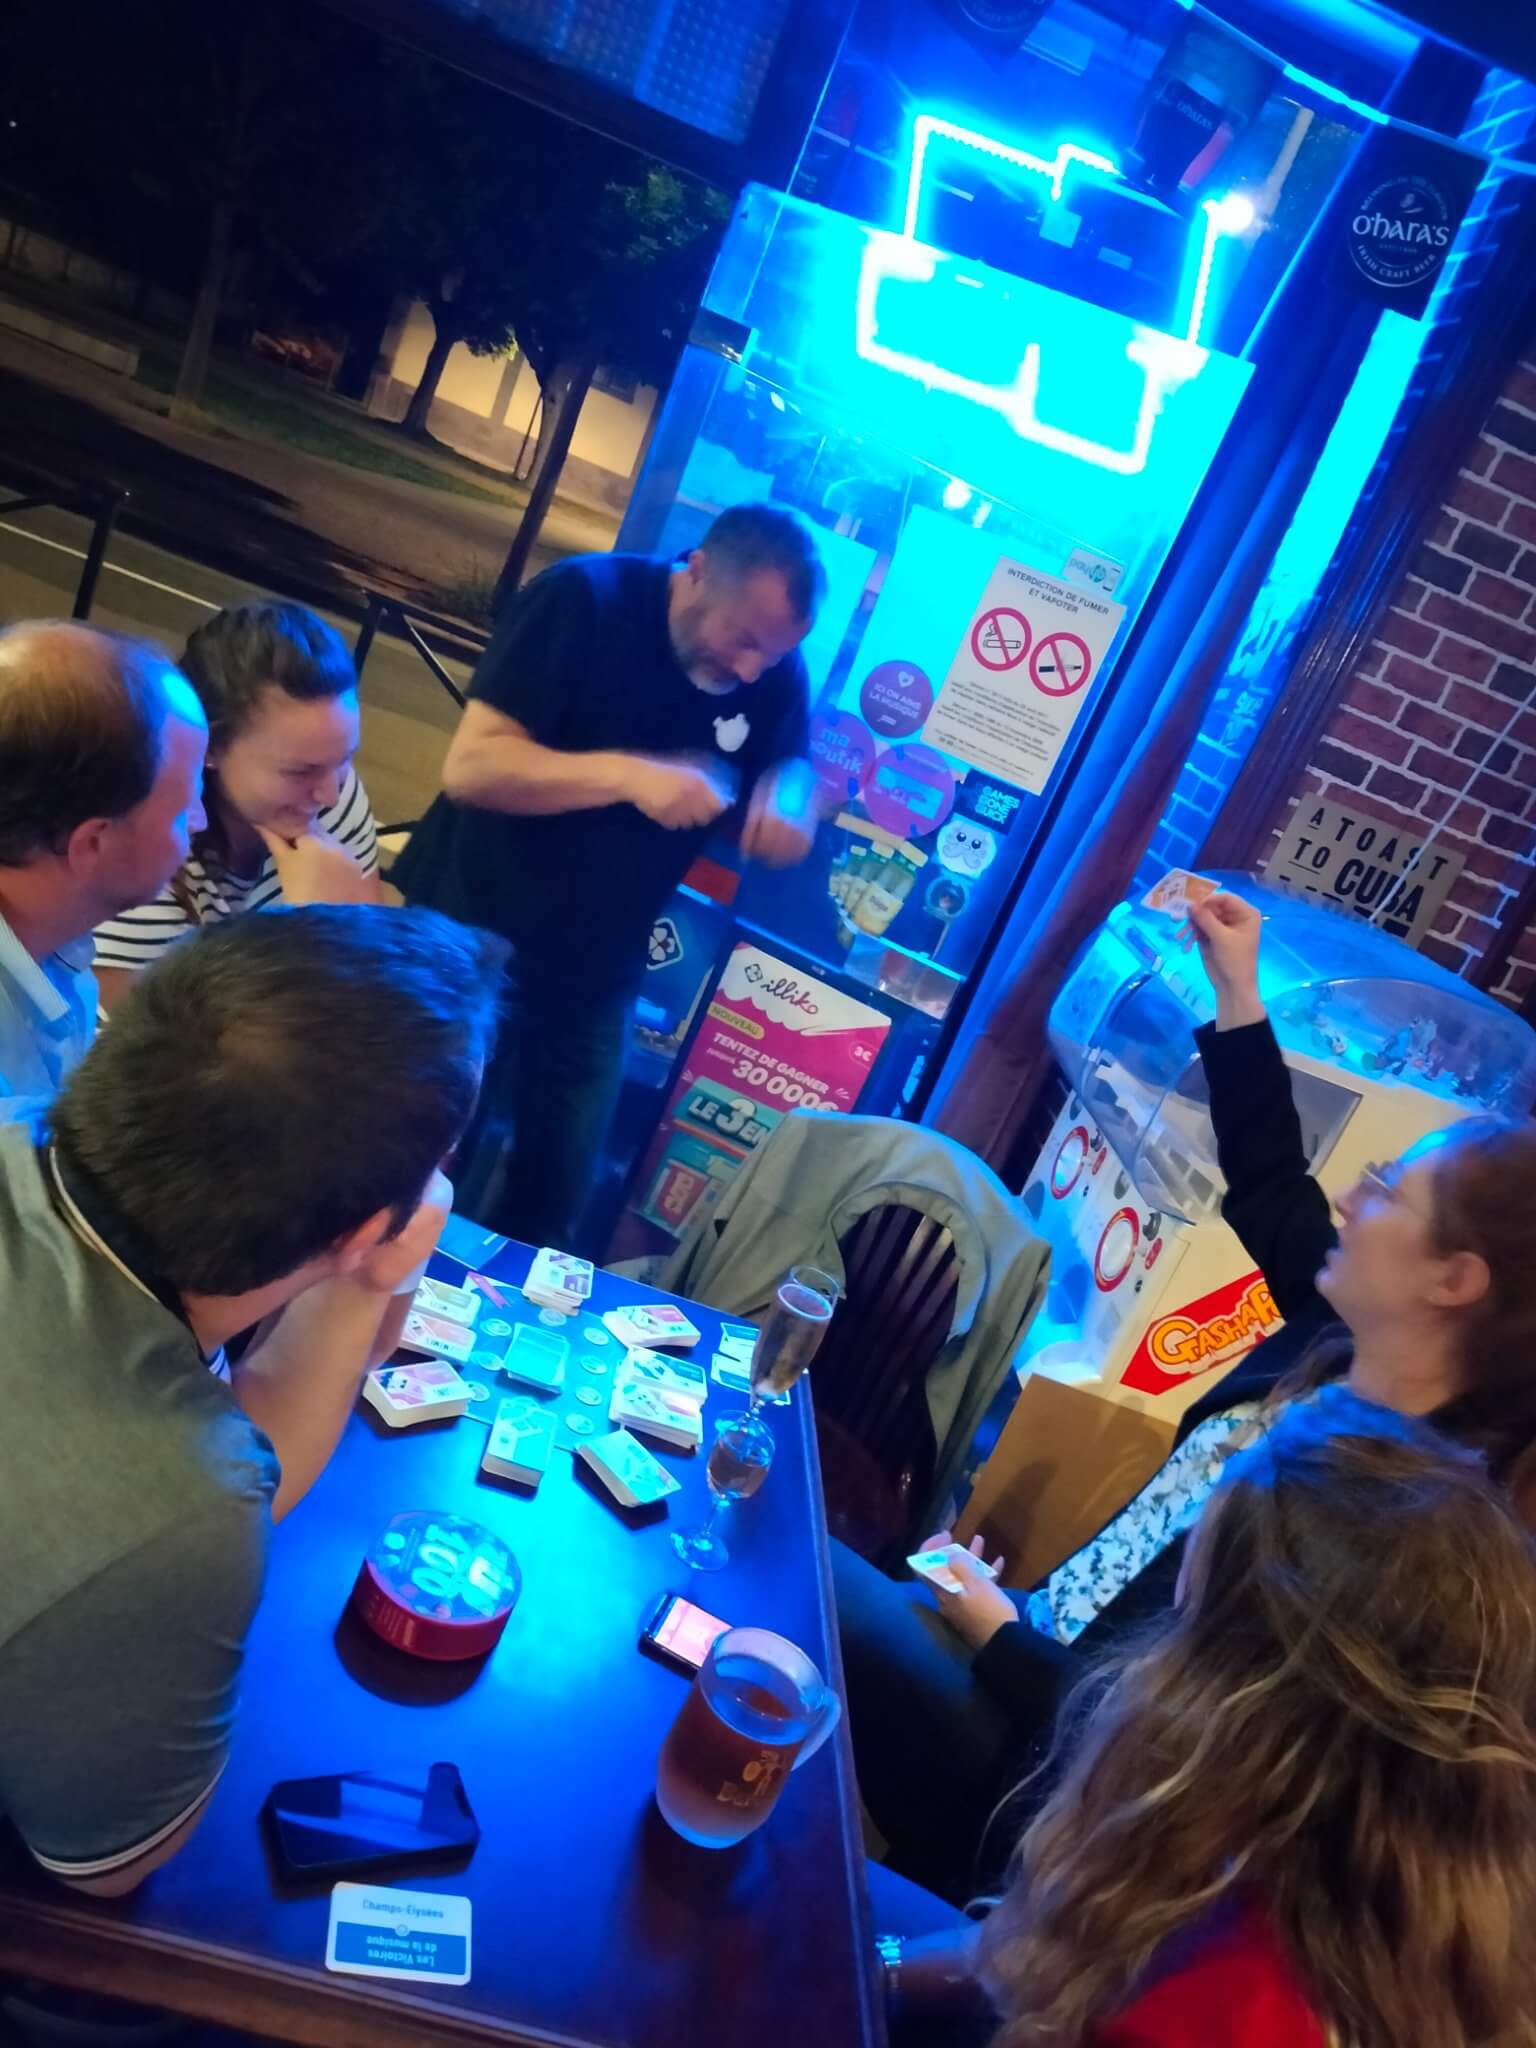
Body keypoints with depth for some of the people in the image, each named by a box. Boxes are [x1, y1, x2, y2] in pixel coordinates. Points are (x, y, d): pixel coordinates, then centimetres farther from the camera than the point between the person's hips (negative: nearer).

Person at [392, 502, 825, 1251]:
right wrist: (626, 773, -34)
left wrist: (787, 799, -16)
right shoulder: (584, 598, -18)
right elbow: (470, 766, -22)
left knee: (549, 1210, 14)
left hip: (594, 986, 5)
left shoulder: (774, 674, -4)